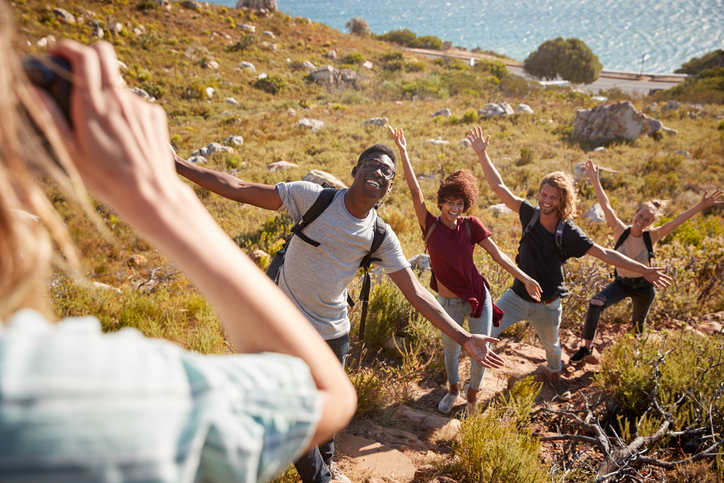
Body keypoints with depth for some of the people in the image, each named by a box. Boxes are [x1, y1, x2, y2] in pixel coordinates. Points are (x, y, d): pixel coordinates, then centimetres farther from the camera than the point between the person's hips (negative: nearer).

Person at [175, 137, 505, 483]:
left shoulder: (381, 237, -7)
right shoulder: (313, 197, -17)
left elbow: (416, 293, -6)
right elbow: (240, 189, -15)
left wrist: (463, 338, -10)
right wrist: (175, 164, -18)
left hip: (333, 333, 4)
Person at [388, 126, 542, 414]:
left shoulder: (471, 226, -6)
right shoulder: (430, 225, -8)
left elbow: (498, 255, -4)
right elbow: (415, 191, -16)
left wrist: (525, 279, -10)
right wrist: (403, 152, -23)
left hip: (478, 298, 0)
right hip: (448, 303, 0)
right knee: (451, 350, 19)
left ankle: (472, 396, 36)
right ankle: (452, 390, 49)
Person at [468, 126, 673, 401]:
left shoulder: (569, 232, -17)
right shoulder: (530, 214, -11)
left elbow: (605, 254, -14)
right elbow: (499, 187, -11)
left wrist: (643, 270, -18)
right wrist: (482, 154, -17)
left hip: (547, 305, -1)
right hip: (517, 296, 1)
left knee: (551, 345, 24)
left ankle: (555, 376, 55)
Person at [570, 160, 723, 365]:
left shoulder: (651, 236, -14)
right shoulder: (621, 230, -15)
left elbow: (677, 221, -23)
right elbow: (606, 206, -21)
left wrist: (701, 206, -32)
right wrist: (595, 181, -27)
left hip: (643, 287, 1)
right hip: (621, 283, 0)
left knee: (637, 325, 19)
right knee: (595, 304, -26)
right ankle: (586, 348, -17)